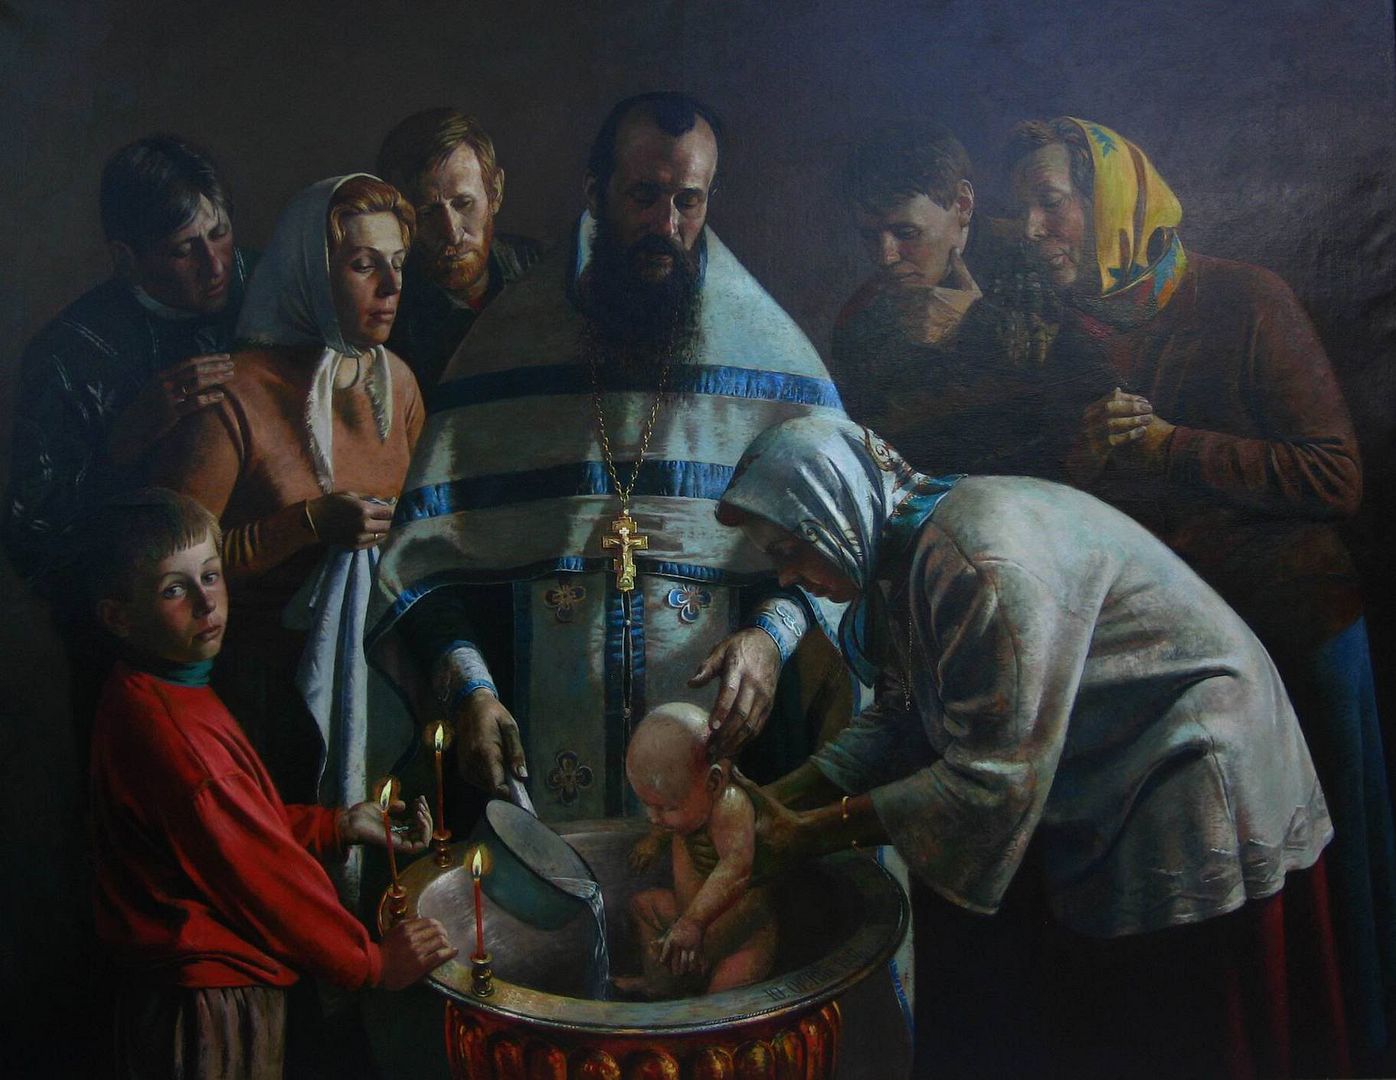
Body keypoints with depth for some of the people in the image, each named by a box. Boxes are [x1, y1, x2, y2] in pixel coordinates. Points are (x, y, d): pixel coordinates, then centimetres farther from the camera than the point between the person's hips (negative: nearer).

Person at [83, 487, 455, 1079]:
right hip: (210, 1012, -10)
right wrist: (371, 960, -14)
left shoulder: (144, 698, 6)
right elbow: (260, 868, -23)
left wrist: (339, 825, 7)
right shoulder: (172, 731, -27)